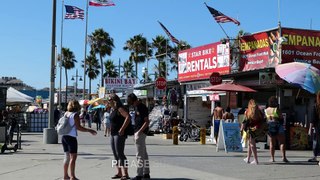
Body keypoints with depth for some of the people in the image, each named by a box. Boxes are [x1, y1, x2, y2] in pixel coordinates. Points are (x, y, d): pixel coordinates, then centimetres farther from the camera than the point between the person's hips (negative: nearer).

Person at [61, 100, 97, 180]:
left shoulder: (66, 113, 10)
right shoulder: (75, 114, -10)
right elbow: (78, 127, -15)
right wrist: (89, 130, -8)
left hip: (64, 137, 8)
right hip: (71, 137, -7)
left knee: (67, 156, 15)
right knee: (73, 157, -3)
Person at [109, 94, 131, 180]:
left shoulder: (120, 109, -14)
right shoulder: (113, 110, 15)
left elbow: (128, 117, -28)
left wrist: (122, 129, -28)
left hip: (119, 134, -10)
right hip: (113, 134, 10)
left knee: (120, 153, -13)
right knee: (115, 154, 12)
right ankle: (119, 173, 20)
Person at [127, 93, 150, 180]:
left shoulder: (142, 108, -14)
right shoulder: (137, 107, 15)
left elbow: (147, 122, -18)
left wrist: (139, 132, -24)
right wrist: (135, 133, 18)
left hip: (141, 133, -10)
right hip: (138, 132, 10)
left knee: (140, 155, -7)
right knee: (144, 154, 13)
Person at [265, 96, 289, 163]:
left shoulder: (266, 110, 6)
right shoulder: (276, 109, -12)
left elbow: (266, 119, 9)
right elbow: (281, 118, -8)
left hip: (269, 126, 6)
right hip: (278, 126, -5)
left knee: (272, 143, 8)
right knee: (282, 142, -1)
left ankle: (272, 158, 7)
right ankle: (283, 157, -9)